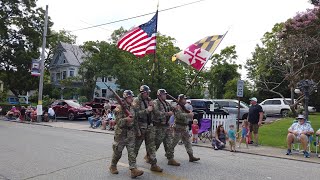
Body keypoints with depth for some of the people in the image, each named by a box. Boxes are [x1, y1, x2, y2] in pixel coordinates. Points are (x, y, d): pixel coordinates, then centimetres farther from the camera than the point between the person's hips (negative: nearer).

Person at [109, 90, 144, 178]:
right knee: (118, 151, 8)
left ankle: (133, 170, -3)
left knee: (132, 151, -2)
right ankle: (112, 166, 29)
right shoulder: (120, 108, -11)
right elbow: (118, 121, -18)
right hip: (121, 133, -5)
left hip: (131, 132, 5)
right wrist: (126, 119, -32)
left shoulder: (132, 107, 10)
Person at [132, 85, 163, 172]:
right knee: (136, 145, 6)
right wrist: (147, 110, -22)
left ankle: (153, 165, 10)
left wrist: (152, 106, -3)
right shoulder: (136, 101, -8)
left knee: (151, 145, 5)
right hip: (140, 126, -5)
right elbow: (136, 113, -19)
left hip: (149, 126, 6)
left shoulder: (149, 100, 12)